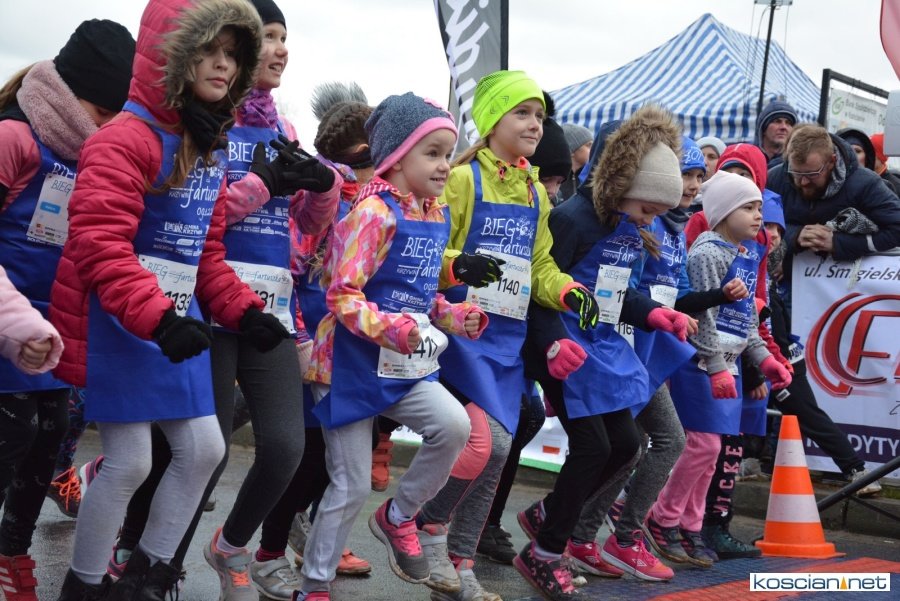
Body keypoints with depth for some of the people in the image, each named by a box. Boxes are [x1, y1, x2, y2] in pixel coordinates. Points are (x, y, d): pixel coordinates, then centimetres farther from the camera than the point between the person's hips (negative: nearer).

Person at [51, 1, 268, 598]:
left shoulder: (210, 148, 12)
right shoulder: (128, 137, -17)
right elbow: (97, 241, -27)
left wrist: (242, 308, 7)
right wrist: (156, 315, -35)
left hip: (178, 320, 9)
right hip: (116, 323, -9)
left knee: (204, 449, 9)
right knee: (129, 462, -3)